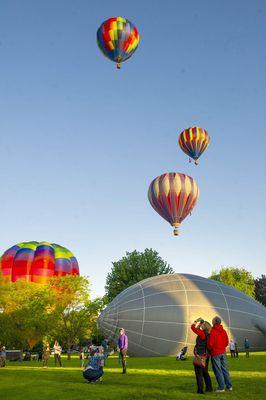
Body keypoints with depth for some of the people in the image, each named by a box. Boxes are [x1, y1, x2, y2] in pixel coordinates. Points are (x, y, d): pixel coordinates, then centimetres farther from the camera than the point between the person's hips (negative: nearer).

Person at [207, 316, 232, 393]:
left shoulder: (212, 331, -19)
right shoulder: (223, 331, 2)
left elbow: (210, 344, -18)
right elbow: (227, 342, 9)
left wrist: (209, 350, 1)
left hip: (215, 353, -7)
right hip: (223, 352, 7)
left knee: (218, 370, 3)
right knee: (224, 369, 15)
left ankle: (221, 387, 7)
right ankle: (229, 386, 20)